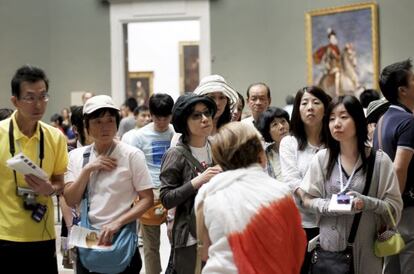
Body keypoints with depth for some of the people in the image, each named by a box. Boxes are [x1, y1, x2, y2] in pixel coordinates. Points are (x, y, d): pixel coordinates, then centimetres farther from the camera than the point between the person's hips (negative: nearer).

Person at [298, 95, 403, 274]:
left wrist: (368, 203, -20)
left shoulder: (380, 161, -5)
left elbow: (394, 205, -3)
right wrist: (330, 206, -14)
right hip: (329, 245, 1)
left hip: (365, 248, -1)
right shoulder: (322, 159, -1)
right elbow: (308, 199, 4)